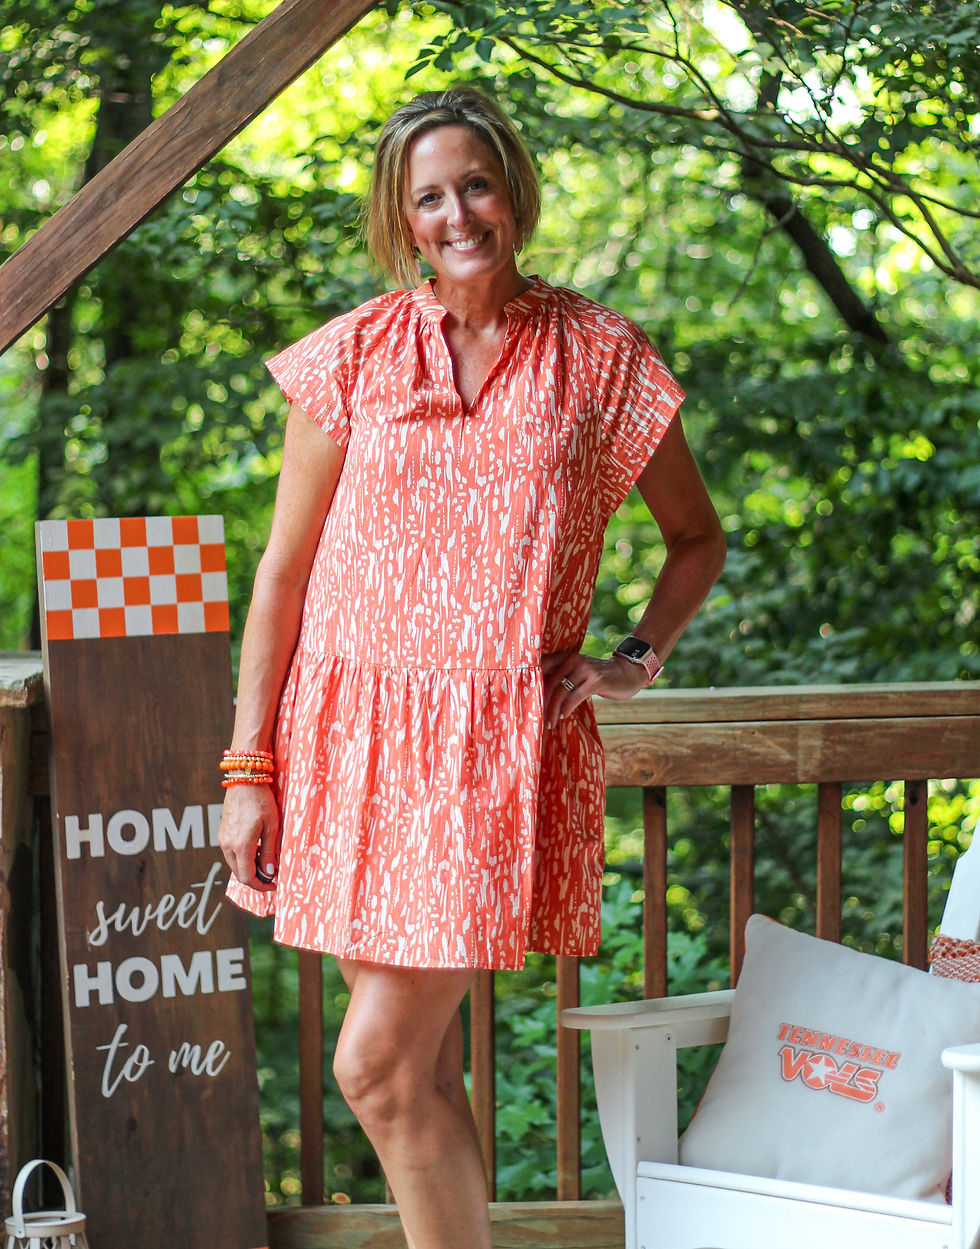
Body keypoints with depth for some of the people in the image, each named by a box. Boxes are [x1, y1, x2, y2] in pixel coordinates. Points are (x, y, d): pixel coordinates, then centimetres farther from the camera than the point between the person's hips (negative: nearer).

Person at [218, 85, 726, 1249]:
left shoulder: (599, 357, 2)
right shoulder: (354, 354, 4)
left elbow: (698, 538, 17)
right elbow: (283, 570, 6)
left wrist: (637, 660, 1)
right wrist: (249, 768, 2)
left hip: (501, 746, -3)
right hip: (355, 731, 3)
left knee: (378, 1066, -11)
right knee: (417, 1074, 7)